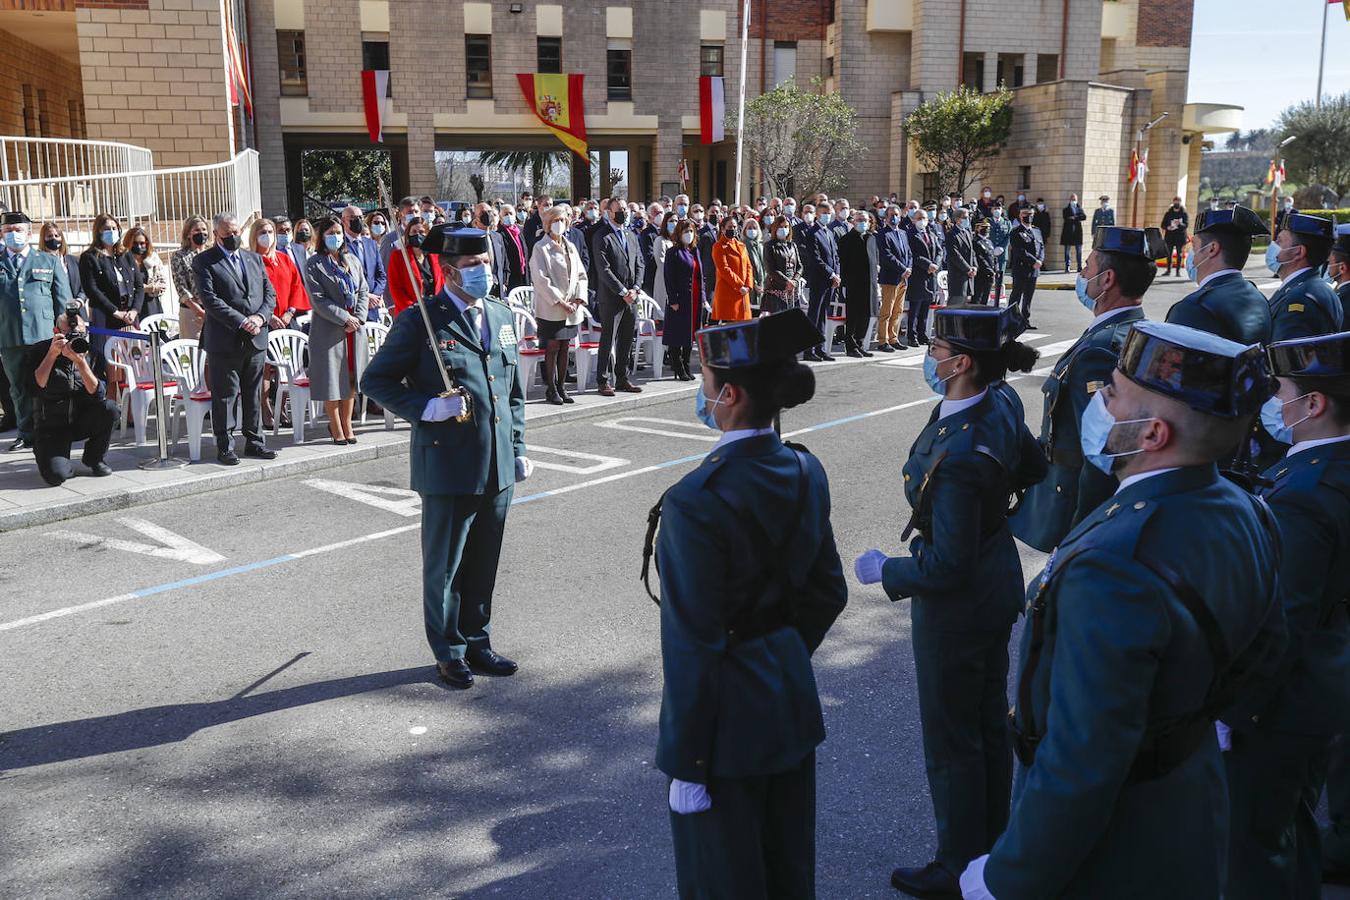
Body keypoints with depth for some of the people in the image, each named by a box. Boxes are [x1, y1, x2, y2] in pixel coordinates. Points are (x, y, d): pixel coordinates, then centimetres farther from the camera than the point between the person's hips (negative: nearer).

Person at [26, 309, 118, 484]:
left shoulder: (92, 355, -3)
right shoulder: (38, 352, -6)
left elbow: (98, 394, -16)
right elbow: (32, 390, -20)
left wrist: (80, 362, -28)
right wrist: (52, 355, -23)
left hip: (82, 421, 3)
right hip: (51, 426, -3)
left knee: (109, 408, -29)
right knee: (56, 475, -27)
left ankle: (94, 458, -3)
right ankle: (61, 459, 14)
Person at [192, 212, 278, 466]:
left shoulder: (254, 258, 15)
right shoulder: (204, 262, -2)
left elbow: (270, 293, 12)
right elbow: (210, 299, -12)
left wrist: (260, 317, -7)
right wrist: (241, 322, -18)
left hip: (256, 339, 5)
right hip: (225, 340, -5)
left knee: (254, 394, 12)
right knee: (225, 395, 0)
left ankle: (254, 442, 21)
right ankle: (225, 447, 7)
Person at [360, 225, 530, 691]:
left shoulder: (502, 315, 11)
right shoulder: (420, 322, -9)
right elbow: (375, 380, -5)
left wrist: (518, 448, 14)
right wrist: (425, 408, -19)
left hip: (497, 466, 6)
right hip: (448, 465, -5)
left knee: (484, 564, 16)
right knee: (445, 565, 9)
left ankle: (477, 642, 33)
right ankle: (448, 652, 24)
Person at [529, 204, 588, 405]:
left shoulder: (570, 247, 15)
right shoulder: (541, 248, -5)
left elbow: (581, 275, 15)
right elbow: (541, 279, -12)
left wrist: (579, 298, -1)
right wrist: (560, 301, -16)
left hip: (571, 309, 6)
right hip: (550, 309, -6)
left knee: (564, 348, 9)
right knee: (552, 349, -2)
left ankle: (561, 387, 16)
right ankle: (552, 390, 4)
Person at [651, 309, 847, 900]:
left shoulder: (696, 502, -26)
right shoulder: (805, 472, -3)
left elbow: (693, 647, -22)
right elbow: (827, 592, 7)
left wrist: (686, 764, -13)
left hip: (728, 718, -7)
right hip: (793, 698, 7)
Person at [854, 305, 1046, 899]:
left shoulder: (958, 455, -34)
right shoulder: (1002, 403, -7)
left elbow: (947, 565, -29)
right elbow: (1034, 470, 11)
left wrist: (886, 571, -14)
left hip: (957, 604, -9)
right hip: (998, 584, 9)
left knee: (951, 742, 10)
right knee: (989, 723, 23)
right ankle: (991, 847, 42)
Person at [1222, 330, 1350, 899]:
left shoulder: (1299, 498, -29)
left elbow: (1280, 626, -26)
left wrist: (1234, 712, -19)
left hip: (1279, 702, -9)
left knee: (1252, 841, 8)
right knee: (1296, 826, 26)